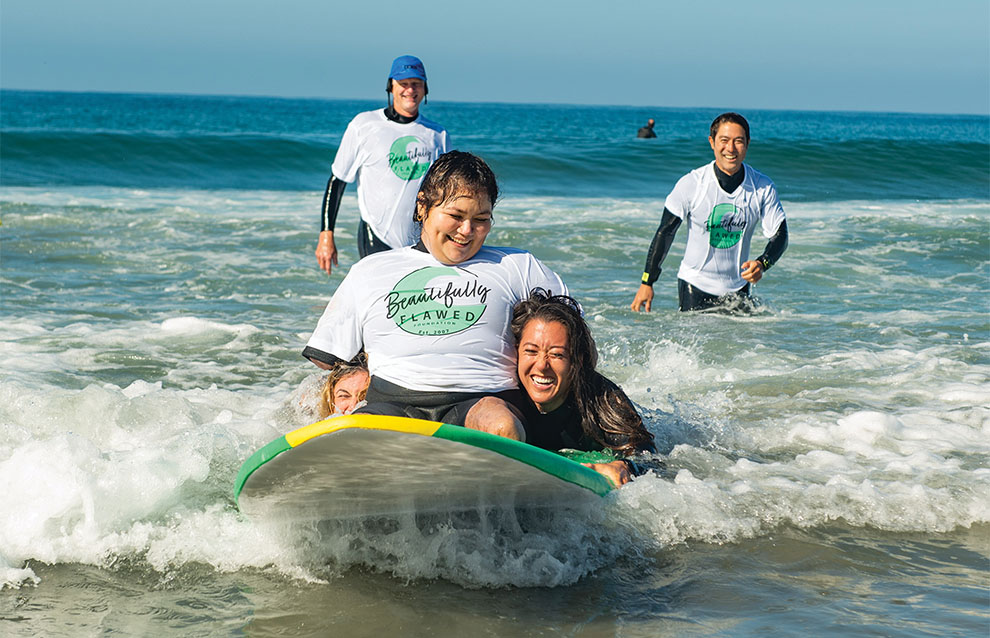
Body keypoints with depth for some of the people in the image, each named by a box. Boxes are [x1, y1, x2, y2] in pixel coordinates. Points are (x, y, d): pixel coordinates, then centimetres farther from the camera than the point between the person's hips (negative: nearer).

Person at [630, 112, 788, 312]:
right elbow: (665, 232, -7)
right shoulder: (691, 183, -13)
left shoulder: (763, 187, -7)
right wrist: (647, 283, -7)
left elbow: (780, 235, -3)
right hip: (695, 285, -2)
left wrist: (762, 264, -25)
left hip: (737, 288, 2)